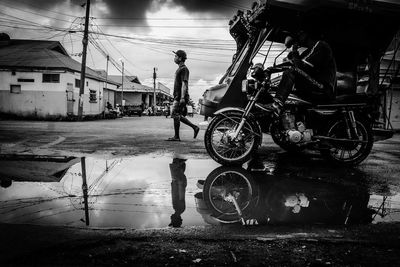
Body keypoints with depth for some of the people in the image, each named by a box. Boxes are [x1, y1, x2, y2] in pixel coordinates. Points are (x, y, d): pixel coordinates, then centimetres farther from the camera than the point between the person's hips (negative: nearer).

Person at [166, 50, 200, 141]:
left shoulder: (184, 69, -10)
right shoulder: (179, 69, 21)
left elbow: (184, 84, -18)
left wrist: (182, 97, -24)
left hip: (180, 97, -10)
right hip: (177, 96, 10)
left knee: (175, 115, -8)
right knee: (179, 116, 11)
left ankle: (176, 136, -2)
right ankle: (194, 127, 16)